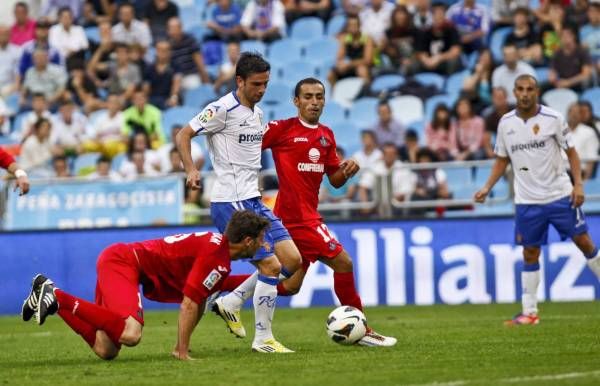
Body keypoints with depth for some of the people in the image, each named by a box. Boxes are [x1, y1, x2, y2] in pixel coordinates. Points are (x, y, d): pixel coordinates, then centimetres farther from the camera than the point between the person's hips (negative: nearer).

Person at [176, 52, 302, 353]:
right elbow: (183, 135, -12)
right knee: (271, 265, -12)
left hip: (253, 200, 9)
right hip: (230, 202, -9)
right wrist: (190, 170, -24)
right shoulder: (223, 109, -11)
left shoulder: (256, 112, 15)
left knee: (292, 260, 3)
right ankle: (263, 338, -1)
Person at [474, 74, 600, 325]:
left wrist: (578, 184, -12)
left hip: (560, 195, -2)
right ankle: (529, 312, 8)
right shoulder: (506, 123, 2)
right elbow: (502, 159, 13)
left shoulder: (553, 118, -6)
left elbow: (571, 152, -1)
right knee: (530, 253, 3)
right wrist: (487, 187, 3)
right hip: (527, 200, 2)